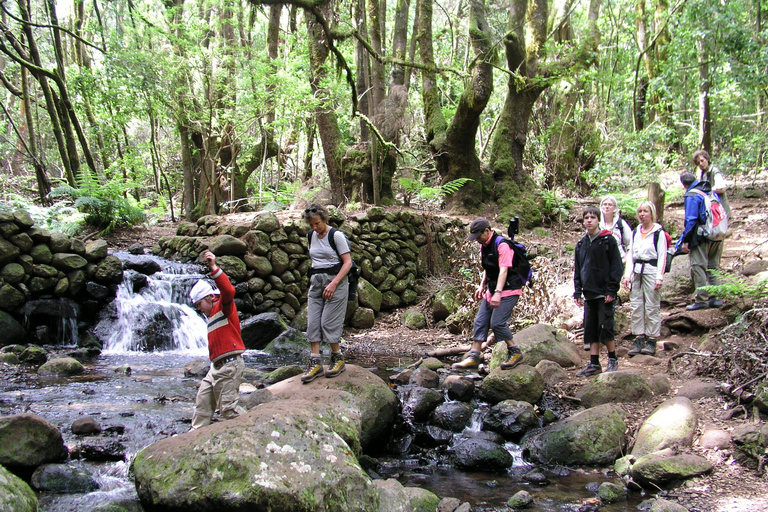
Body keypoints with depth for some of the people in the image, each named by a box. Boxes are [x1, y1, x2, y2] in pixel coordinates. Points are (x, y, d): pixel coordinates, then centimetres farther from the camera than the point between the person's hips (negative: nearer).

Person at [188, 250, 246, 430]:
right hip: (216, 366, 10)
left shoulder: (223, 306, -5)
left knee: (228, 408, -10)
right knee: (202, 402, 10)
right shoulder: (212, 314, 23)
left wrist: (214, 268, -36)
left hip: (229, 365, -10)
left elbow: (228, 290, -28)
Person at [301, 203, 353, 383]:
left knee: (329, 321, -8)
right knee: (312, 321, -2)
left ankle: (338, 359, 8)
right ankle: (315, 363, -1)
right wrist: (315, 278, 15)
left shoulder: (336, 235, -8)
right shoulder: (311, 236, 12)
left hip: (335, 281, -6)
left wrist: (334, 284, -18)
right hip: (315, 282, 6)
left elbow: (347, 262, -11)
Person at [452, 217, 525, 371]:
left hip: (508, 290, -9)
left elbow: (503, 270, -28)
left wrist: (498, 293, -37)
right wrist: (482, 286, 13)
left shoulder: (502, 245, -18)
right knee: (480, 322, 4)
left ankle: (516, 353, 1)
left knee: (497, 323, -16)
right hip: (492, 290, 9)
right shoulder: (484, 246, 10)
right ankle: (473, 357, 8)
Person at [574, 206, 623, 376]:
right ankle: (594, 364, 11)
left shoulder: (608, 240, -4)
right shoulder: (581, 244, 12)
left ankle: (612, 359, 13)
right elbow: (577, 270, 17)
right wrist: (577, 292, 9)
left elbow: (617, 266, -7)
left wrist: (612, 290, -13)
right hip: (589, 295, 6)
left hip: (604, 294, -6)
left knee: (605, 327, -4)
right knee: (590, 328, 5)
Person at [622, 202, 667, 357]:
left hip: (651, 271, -5)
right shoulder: (635, 232, 13)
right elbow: (630, 254, 13)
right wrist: (628, 274, 3)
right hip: (637, 272, 5)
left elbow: (662, 256, -6)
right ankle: (639, 339, 10)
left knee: (652, 307, -2)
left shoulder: (659, 232, -3)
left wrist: (659, 277, -12)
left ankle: (652, 341, 5)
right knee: (636, 307, 4)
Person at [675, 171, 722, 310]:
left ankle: (702, 300, -5)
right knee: (713, 267, 15)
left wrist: (685, 240, -11)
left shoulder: (691, 196, -11)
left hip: (700, 237, -8)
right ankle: (716, 297, 16)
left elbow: (691, 220, -15)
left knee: (698, 267, -3)